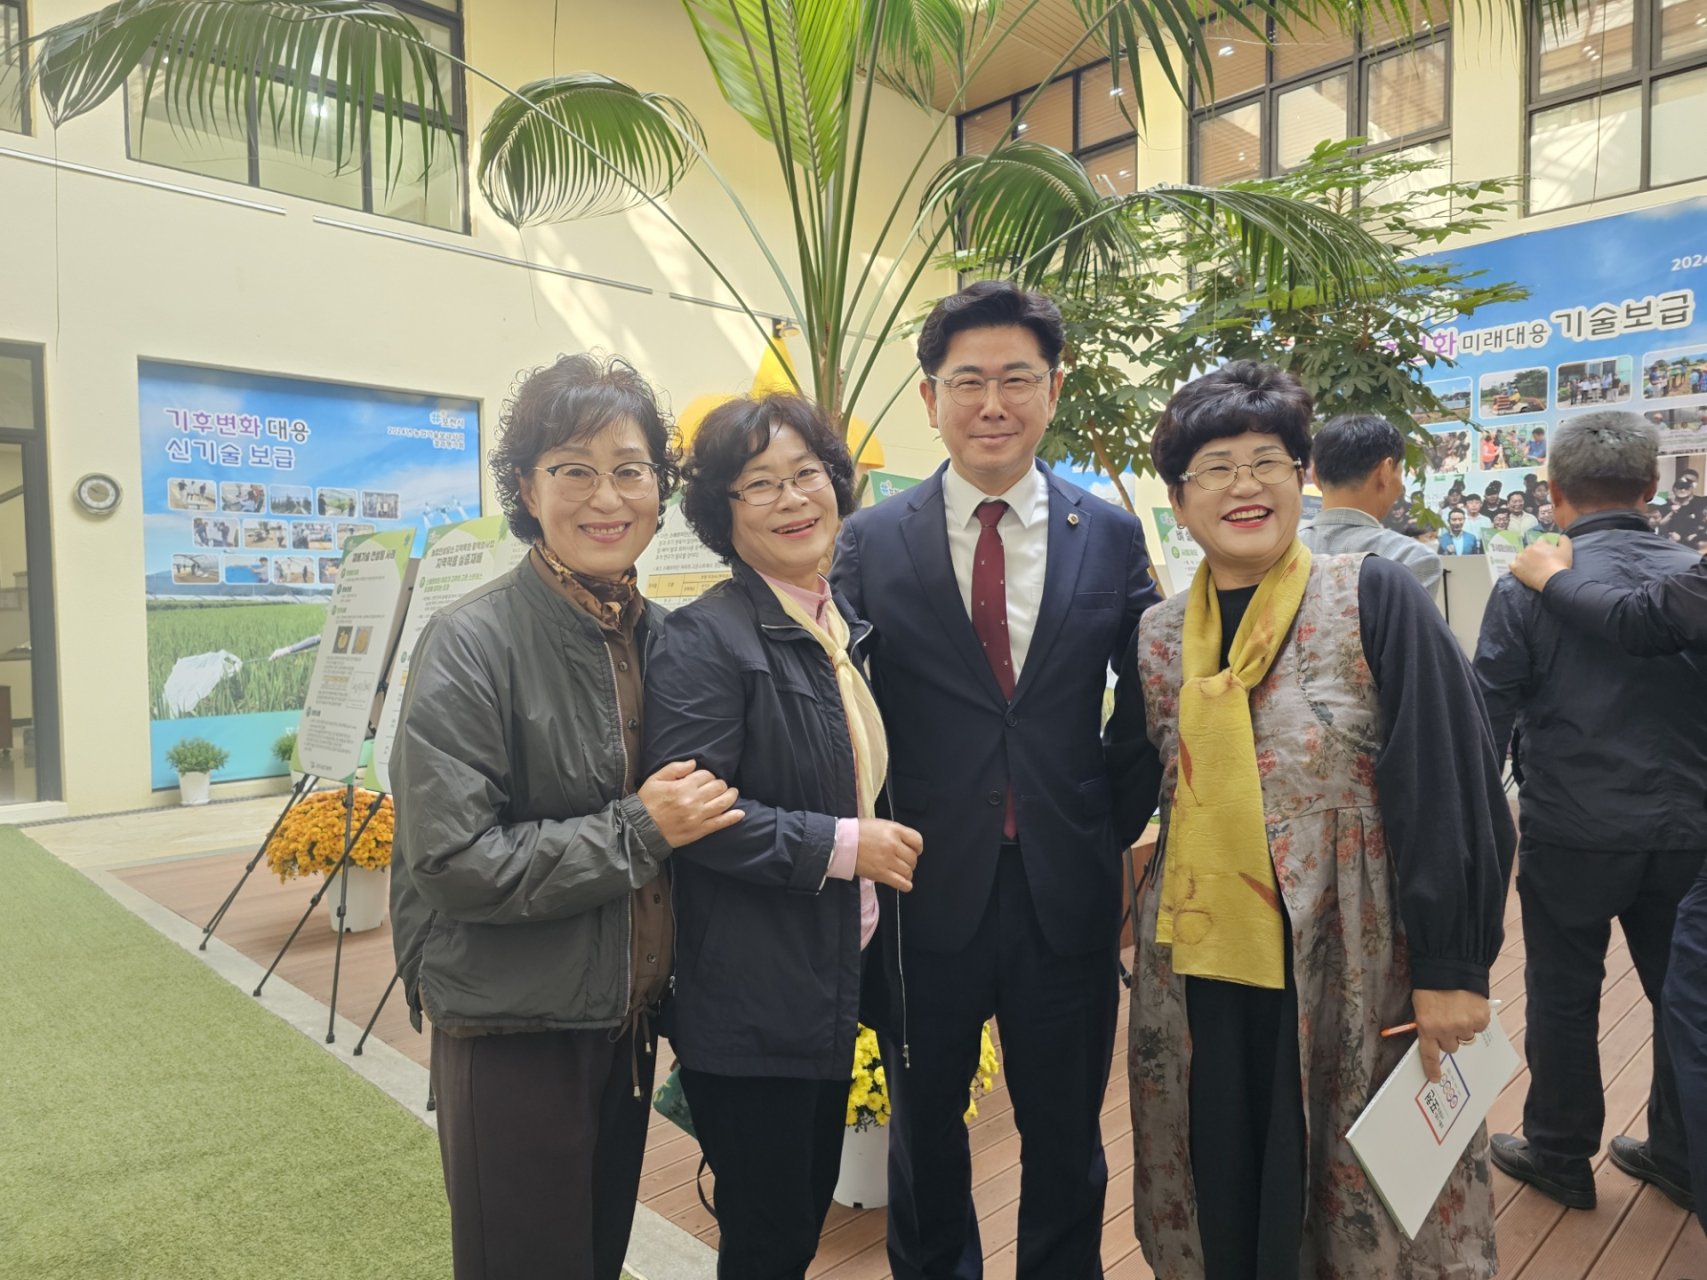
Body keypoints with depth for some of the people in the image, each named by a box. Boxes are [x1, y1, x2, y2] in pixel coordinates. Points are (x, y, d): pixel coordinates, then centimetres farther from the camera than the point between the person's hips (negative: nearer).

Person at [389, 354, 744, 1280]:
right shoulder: (473, 643, -17)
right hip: (515, 1033, -5)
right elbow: (451, 860, -21)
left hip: (628, 1021, 6)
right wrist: (637, 833, -20)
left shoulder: (657, 635, 2)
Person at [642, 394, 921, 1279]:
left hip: (834, 989, 8)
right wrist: (842, 845, -21)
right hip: (747, 1003, -7)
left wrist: (882, 845, 9)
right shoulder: (705, 639, -17)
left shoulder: (849, 630, 8)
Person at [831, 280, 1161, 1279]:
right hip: (927, 893, 0)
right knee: (925, 1131, 21)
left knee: (1066, 1139, 20)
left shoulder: (1112, 537, 0)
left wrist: (1122, 832, 0)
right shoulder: (871, 542, -4)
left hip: (1068, 895, 1)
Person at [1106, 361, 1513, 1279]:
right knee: (1220, 1205, 14)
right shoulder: (1156, 640, 3)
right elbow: (1121, 798, 11)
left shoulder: (1376, 603, -7)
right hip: (1199, 978, 3)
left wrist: (1450, 968, -10)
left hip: (1354, 972, -3)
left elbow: (1447, 790, -9)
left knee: (1362, 1206, 12)